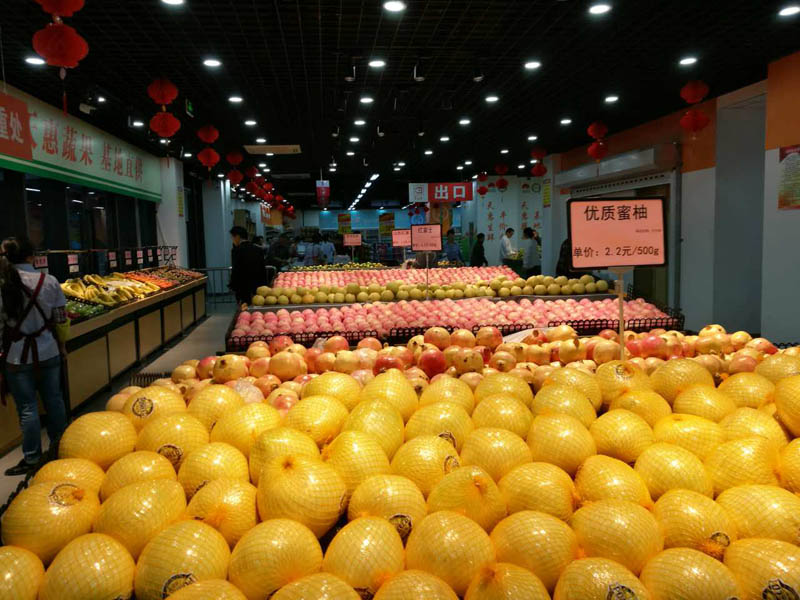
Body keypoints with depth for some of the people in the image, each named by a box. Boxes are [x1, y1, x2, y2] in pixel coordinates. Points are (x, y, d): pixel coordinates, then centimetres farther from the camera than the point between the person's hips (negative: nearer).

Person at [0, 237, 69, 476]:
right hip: (48, 353, 2)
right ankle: (58, 445, 32)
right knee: (54, 399, 16)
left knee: (27, 407, 8)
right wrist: (61, 345, 15)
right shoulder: (49, 282, -7)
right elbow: (61, 321, -1)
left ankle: (32, 458, 21)